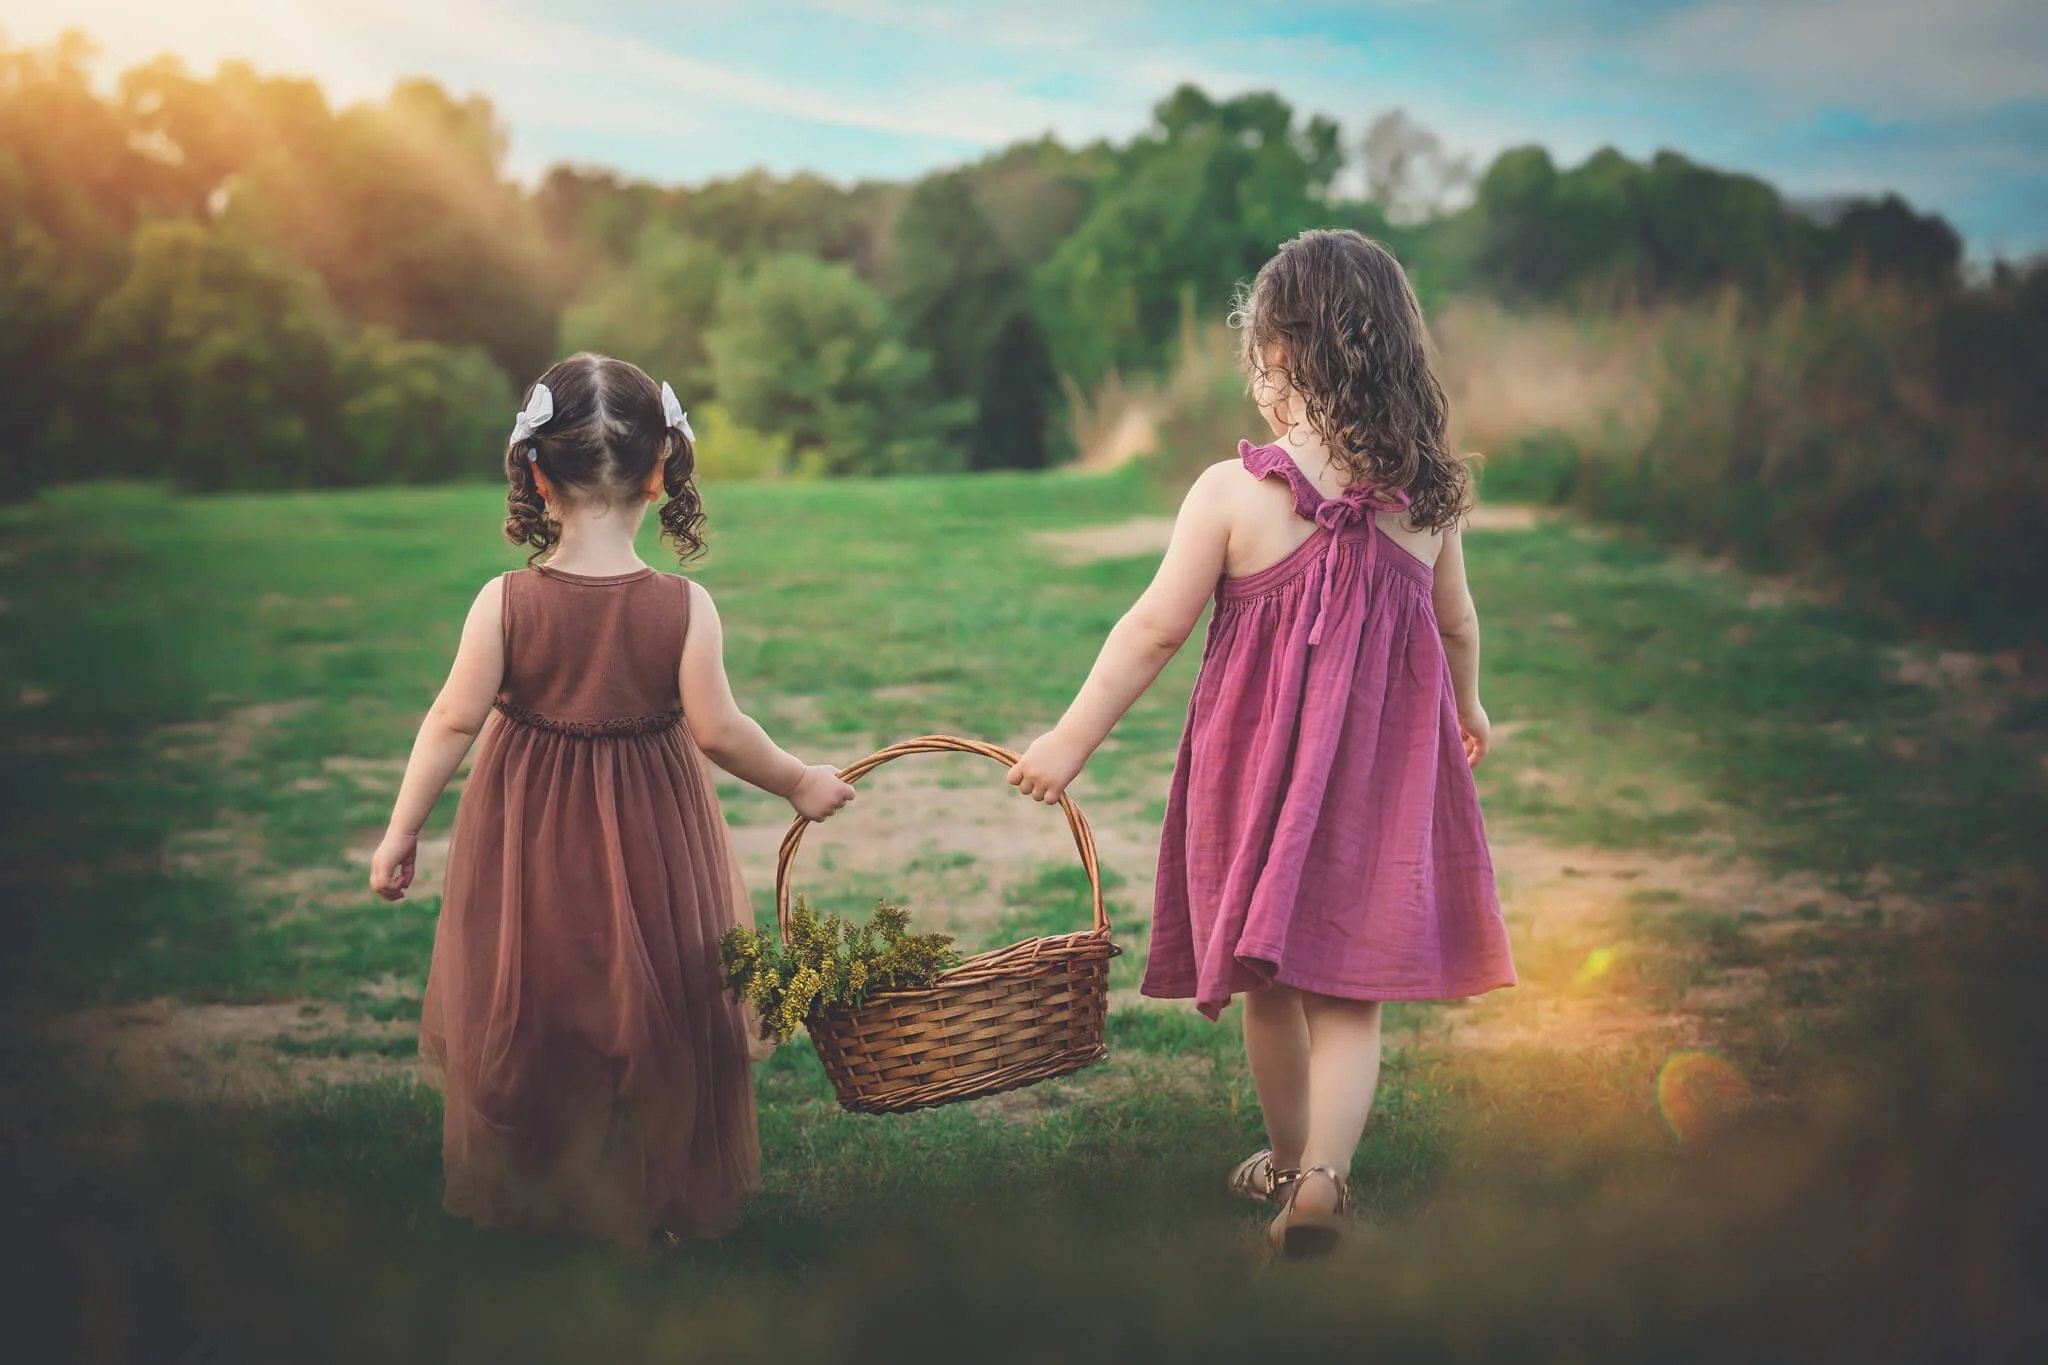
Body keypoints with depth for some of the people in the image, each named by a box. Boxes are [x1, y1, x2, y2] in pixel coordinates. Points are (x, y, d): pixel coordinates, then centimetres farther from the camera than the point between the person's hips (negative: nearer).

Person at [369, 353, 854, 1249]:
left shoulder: (505, 603, -15)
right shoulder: (683, 609, -17)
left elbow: (453, 722, -11)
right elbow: (719, 732, -13)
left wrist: (401, 834, -1)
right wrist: (800, 784, 5)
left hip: (530, 846, 1)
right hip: (648, 845, 0)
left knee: (526, 1001, 19)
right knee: (654, 1010, 17)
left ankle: (522, 1190, 33)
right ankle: (657, 1199, 30)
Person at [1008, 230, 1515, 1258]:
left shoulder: (1232, 493, -15)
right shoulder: (1426, 495, -4)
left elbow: (1154, 631, -11)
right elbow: (1456, 626, 10)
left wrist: (1071, 741, -1)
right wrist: (1466, 710, 31)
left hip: (1258, 768, -1)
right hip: (1383, 774, 2)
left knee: (1269, 984, 18)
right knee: (1348, 996, 7)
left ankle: (1288, 1161, 35)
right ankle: (1324, 1171, -11)